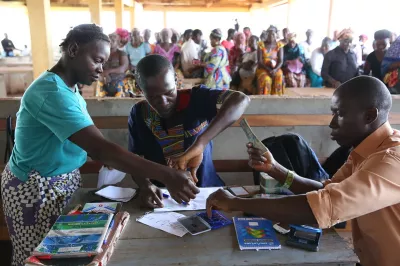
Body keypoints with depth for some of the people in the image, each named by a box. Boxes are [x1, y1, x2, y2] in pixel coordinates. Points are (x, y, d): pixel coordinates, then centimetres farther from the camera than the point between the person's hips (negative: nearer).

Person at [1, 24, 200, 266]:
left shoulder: (70, 89, 4)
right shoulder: (52, 92, -28)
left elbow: (97, 144, -3)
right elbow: (99, 149, -37)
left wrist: (142, 182, -13)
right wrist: (167, 176, -39)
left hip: (63, 183, 9)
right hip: (36, 190, -9)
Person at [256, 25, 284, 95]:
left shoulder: (279, 45, 6)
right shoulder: (261, 45, 2)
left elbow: (281, 61, -1)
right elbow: (259, 61, -4)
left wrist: (275, 70, -21)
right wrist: (268, 70, -18)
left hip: (275, 69, 1)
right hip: (263, 69, -1)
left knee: (279, 78, -31)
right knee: (265, 80, -33)